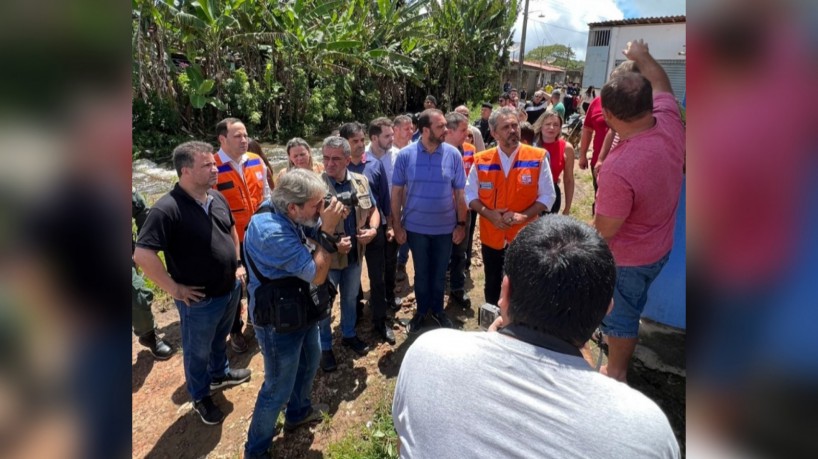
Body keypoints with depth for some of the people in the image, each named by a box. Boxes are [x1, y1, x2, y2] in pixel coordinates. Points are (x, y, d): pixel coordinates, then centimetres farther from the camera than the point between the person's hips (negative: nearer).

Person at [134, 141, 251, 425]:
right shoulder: (167, 209, -26)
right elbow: (142, 255, -29)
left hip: (231, 289, 6)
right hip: (200, 300, -6)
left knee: (220, 340, 30)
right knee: (198, 352, 18)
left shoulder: (217, 198, -2)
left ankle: (220, 374, 55)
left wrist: (238, 264, 11)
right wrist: (174, 289, -21)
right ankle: (201, 397, 41)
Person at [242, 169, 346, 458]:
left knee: (310, 359, 28)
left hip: (300, 307, 9)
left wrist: (327, 225, -16)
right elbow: (318, 275, -30)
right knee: (278, 388, 9)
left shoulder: (286, 212, -10)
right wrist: (327, 230, -29)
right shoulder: (272, 233, -36)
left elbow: (310, 239, 3)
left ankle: (298, 412, 54)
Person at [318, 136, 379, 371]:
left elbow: (373, 210, 10)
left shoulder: (361, 181, -2)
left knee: (351, 298, 23)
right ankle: (325, 347, 32)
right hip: (326, 256, -5)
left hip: (355, 254, 5)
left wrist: (372, 229, -9)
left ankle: (349, 335, 47)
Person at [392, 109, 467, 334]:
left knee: (439, 272, 18)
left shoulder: (453, 154, -8)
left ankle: (437, 309, 39)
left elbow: (460, 193, -2)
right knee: (421, 273, 18)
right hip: (416, 227, 0)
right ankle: (421, 311, 38)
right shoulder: (405, 155, -10)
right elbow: (397, 192, -4)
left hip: (445, 227, 1)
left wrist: (461, 224, -2)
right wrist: (397, 225, -4)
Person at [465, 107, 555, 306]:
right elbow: (470, 194, 2)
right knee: (492, 286, 19)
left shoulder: (537, 158, -9)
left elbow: (547, 196, -6)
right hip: (491, 237, 2)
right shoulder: (481, 161, -5)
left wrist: (523, 216, -20)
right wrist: (488, 214, -15)